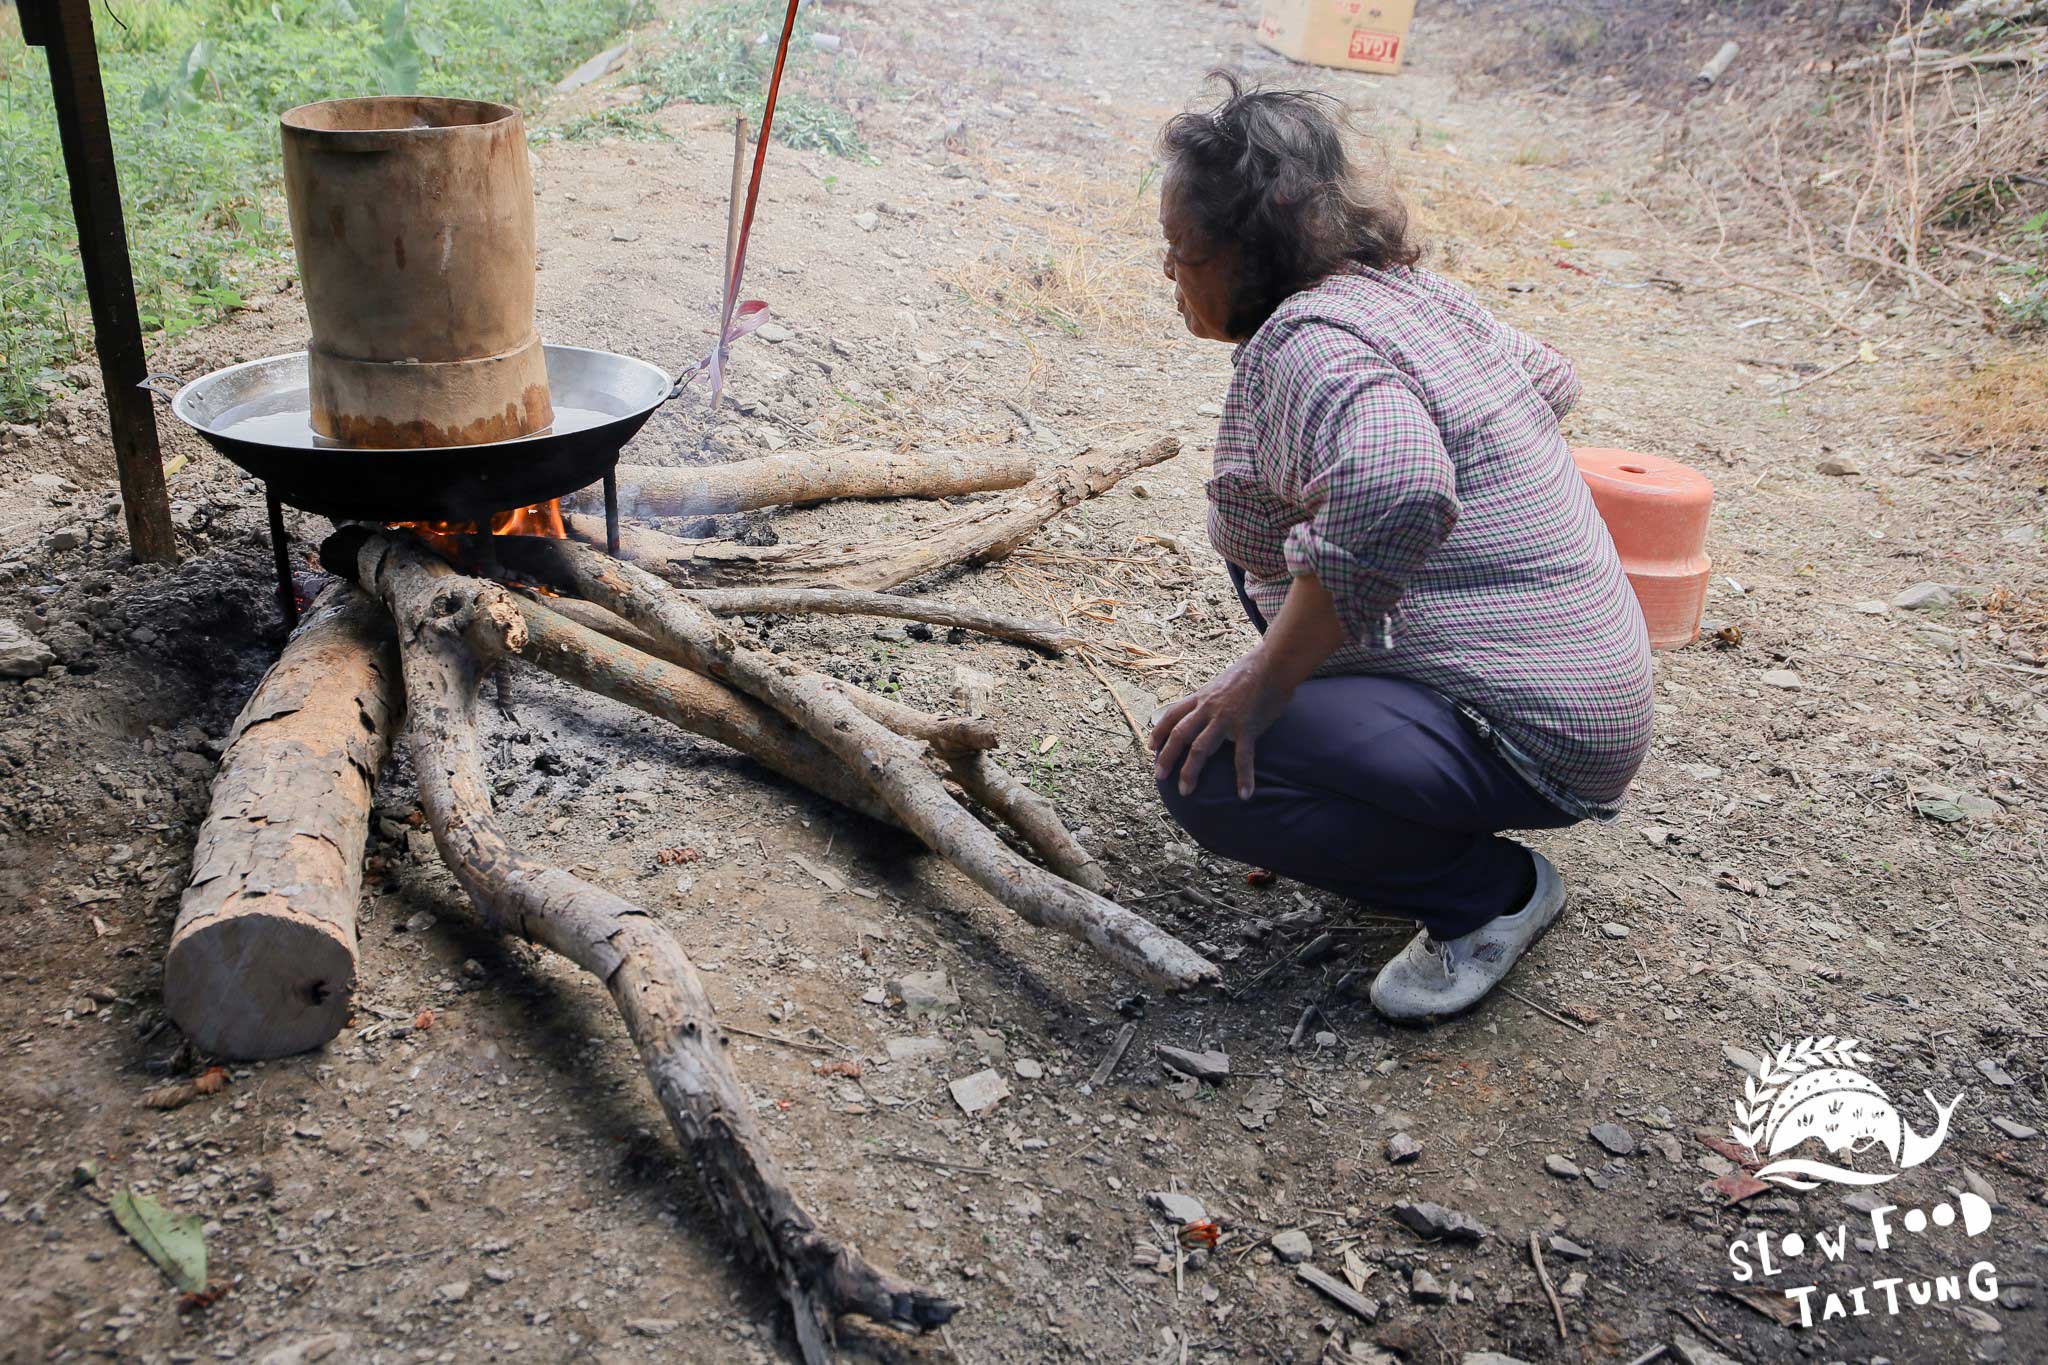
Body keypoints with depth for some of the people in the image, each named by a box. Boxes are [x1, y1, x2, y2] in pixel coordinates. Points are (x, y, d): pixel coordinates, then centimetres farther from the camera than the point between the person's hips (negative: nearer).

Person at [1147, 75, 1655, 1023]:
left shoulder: (1306, 339, -22)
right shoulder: (1407, 290, 7)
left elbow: (1395, 491, -42)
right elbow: (1550, 382, 23)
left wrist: (1262, 687, -33)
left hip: (1534, 733, -10)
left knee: (1205, 775, -22)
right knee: (1258, 542, 20)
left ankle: (1492, 892, -3)